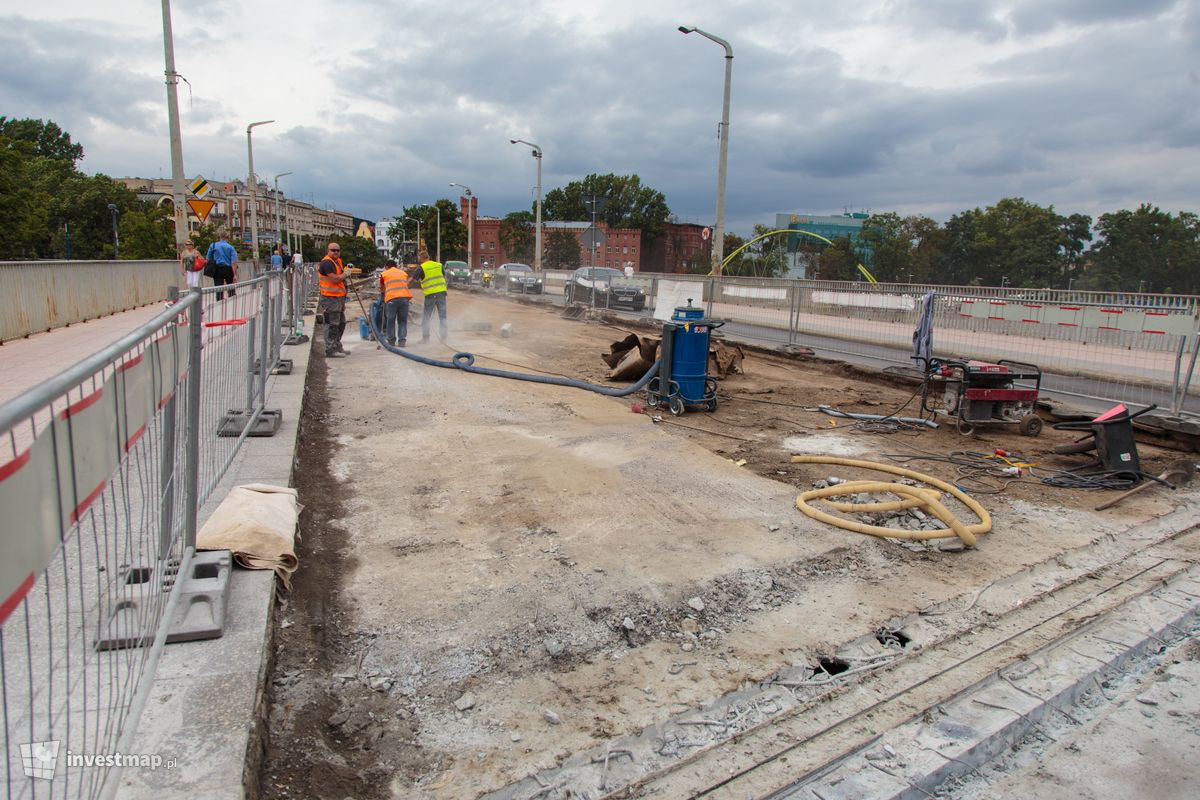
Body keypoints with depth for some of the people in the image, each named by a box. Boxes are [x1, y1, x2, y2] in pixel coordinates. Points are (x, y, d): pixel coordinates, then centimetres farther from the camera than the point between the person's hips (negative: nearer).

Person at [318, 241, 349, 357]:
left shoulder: (337, 261, 17)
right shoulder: (327, 262, -15)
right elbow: (335, 279, -25)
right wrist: (345, 273, -6)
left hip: (338, 298, 10)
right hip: (330, 299, -10)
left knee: (341, 323, 19)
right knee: (332, 325, -7)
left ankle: (337, 347, 31)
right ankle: (330, 350, -2)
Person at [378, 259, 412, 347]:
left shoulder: (384, 274, 17)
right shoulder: (404, 273, 24)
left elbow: (381, 288, 30)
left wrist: (382, 293, 52)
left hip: (391, 298, -2)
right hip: (404, 297, 2)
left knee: (390, 320, 9)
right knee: (402, 320, 8)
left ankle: (391, 340, 13)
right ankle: (402, 340, 2)